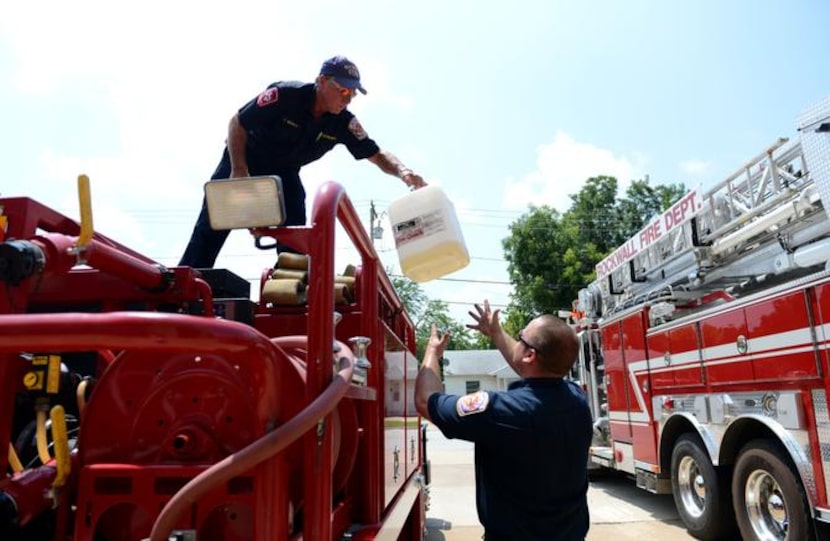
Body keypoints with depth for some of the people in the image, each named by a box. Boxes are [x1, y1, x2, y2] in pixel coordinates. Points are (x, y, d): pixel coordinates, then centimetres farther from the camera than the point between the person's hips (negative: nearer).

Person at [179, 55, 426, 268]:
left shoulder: (344, 123, -17)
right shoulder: (284, 95, -29)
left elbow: (377, 154, -16)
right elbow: (237, 123, -19)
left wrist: (402, 171, -38)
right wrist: (238, 170, -26)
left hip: (284, 172, 3)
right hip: (244, 160, -3)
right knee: (211, 226, -3)